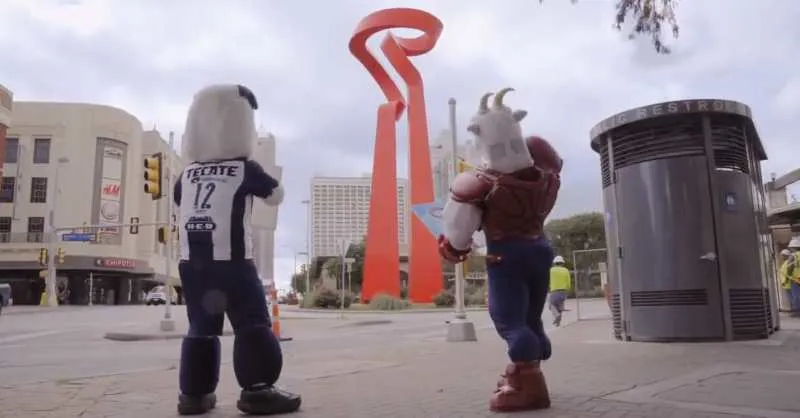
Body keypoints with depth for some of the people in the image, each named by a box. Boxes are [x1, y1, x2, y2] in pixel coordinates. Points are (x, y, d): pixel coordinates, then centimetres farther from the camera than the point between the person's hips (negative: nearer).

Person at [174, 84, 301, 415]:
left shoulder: (187, 174, 13)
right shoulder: (245, 169, 1)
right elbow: (276, 196, 13)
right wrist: (265, 182, 31)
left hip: (191, 261, 5)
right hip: (231, 260, -5)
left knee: (201, 326, 13)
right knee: (253, 323, -2)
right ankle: (257, 390, -8)